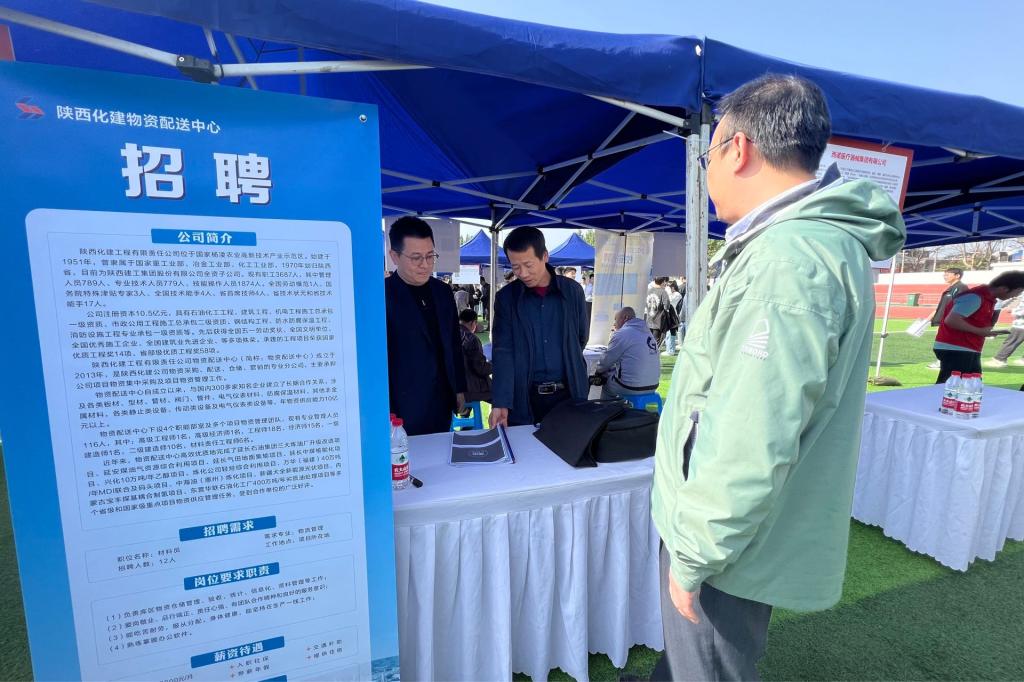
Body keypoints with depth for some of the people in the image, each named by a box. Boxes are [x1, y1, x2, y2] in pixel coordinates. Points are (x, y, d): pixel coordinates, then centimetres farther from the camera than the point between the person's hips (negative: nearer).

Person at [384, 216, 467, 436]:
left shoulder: (443, 291, 6)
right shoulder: (383, 295, -12)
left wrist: (459, 389, 13)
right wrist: (385, 412, -11)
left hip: (442, 404, 5)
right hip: (405, 409, -5)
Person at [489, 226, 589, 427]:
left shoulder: (573, 291, 0)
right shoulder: (506, 297, -3)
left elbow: (581, 338, 11)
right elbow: (502, 352, -10)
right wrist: (501, 402, -19)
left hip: (569, 393, 1)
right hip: (523, 398, -1)